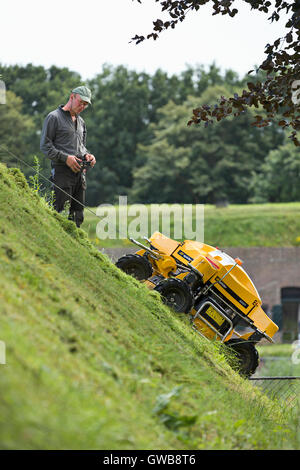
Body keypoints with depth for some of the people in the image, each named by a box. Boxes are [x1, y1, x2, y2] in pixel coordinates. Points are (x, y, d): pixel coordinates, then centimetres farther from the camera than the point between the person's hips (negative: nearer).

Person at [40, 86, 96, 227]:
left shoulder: (81, 122, 21)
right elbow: (45, 146, -7)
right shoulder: (54, 117, -3)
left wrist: (86, 155, 6)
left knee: (78, 214, 7)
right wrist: (65, 157, -17)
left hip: (80, 172, 7)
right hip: (62, 172, -7)